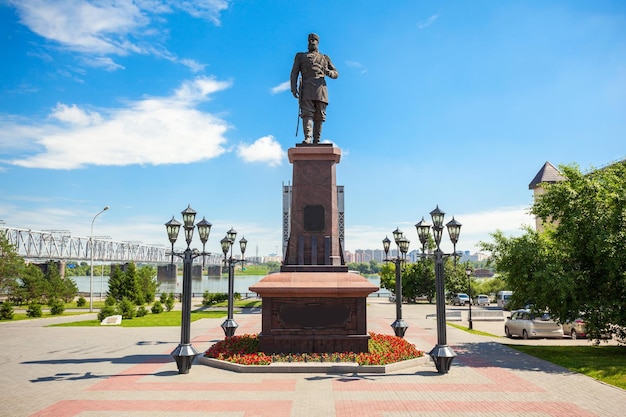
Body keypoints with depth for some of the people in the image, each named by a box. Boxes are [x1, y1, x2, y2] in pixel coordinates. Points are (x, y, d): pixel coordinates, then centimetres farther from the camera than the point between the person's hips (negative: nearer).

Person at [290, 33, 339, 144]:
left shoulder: (325, 58, 25)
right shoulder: (300, 56, 22)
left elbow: (336, 74, 21)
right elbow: (294, 73, 11)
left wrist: (328, 72, -4)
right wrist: (293, 88, -5)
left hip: (320, 88, 2)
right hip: (306, 88, -1)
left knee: (319, 116, -5)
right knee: (307, 113, -18)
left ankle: (316, 141, -5)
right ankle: (307, 138, -31)